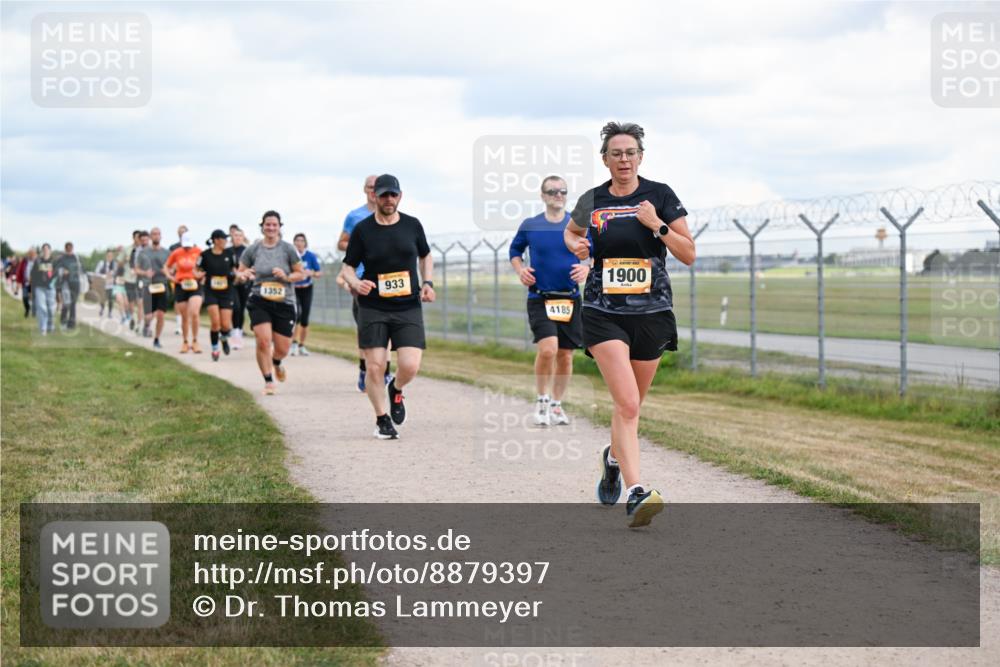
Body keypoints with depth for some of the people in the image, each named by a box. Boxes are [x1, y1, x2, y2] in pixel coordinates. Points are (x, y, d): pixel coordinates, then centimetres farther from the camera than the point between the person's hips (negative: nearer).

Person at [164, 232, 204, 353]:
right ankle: (185, 342, 24)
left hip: (195, 285, -2)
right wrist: (169, 276, -2)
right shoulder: (176, 253, 0)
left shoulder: (199, 252, -5)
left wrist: (201, 274, -11)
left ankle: (195, 341, -2)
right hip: (180, 285, 2)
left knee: (194, 313, -17)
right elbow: (166, 266, 14)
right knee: (184, 317, 8)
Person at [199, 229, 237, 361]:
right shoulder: (205, 255, -6)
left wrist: (234, 274, -6)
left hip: (226, 292, 2)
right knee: (215, 322, -13)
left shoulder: (229, 253, 1)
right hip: (211, 292, -2)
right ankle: (215, 349, 6)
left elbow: (234, 268, 15)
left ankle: (224, 338, 31)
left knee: (226, 325, -4)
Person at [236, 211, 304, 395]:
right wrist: (243, 274, -13)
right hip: (259, 302, 0)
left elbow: (301, 274, 4)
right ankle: (269, 381, -3)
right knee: (263, 341, -18)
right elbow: (239, 272, 10)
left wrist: (286, 277, -15)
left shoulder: (288, 249, -1)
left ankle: (276, 363, 41)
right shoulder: (253, 250, 2)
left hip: (284, 303, 0)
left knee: (282, 349, 3)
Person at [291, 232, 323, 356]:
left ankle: (301, 346, 17)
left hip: (306, 289, 2)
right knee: (296, 314, -21)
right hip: (293, 289, -2)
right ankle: (294, 342, -9)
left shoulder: (311, 256, -5)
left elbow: (320, 273, -1)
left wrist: (311, 273, -21)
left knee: (305, 319, 2)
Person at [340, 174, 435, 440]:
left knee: (410, 366, -11)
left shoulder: (412, 225, 5)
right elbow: (348, 267, 5)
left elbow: (426, 256, 20)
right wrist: (355, 283, -17)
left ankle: (396, 391, 25)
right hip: (372, 309, -1)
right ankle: (382, 420, 14)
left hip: (408, 308, 1)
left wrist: (427, 283, 4)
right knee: (375, 367, -6)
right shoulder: (362, 230, -1)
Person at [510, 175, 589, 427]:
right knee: (548, 348, -21)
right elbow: (515, 250, 18)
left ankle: (556, 405, 26)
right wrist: (520, 270, -1)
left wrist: (587, 269, -13)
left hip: (570, 299, 2)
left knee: (565, 355, 7)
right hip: (539, 299, -2)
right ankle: (542, 400, 0)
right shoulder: (529, 226, 2)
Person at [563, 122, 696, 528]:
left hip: (652, 313, 1)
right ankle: (636, 492, -25)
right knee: (626, 402, -18)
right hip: (604, 313, -1)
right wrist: (575, 245, 4)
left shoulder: (660, 196, 0)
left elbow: (689, 254, -1)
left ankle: (614, 458, 45)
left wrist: (657, 225, -15)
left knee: (630, 406, 14)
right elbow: (570, 231, 26)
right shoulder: (592, 201, 4)